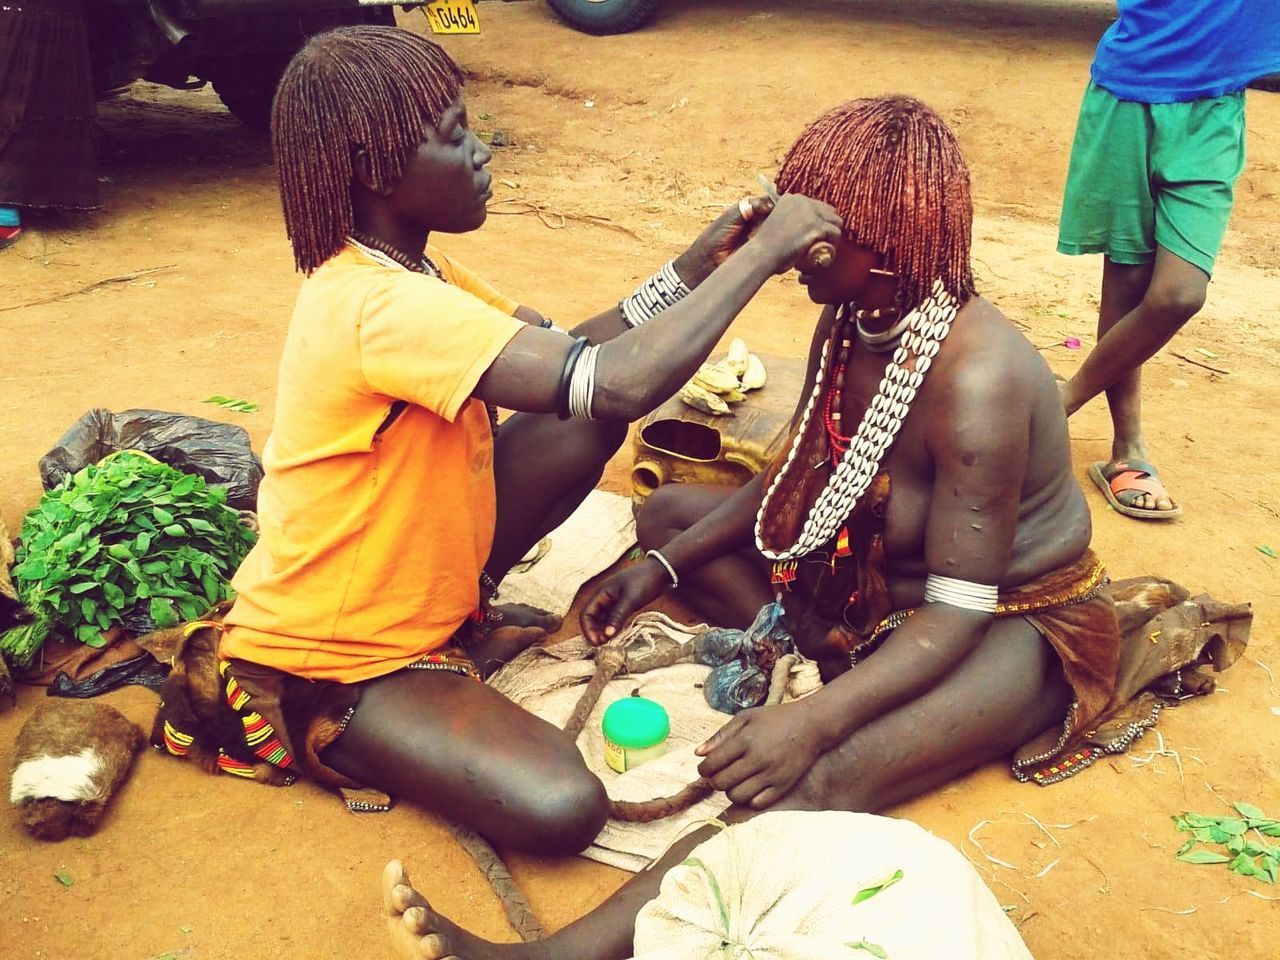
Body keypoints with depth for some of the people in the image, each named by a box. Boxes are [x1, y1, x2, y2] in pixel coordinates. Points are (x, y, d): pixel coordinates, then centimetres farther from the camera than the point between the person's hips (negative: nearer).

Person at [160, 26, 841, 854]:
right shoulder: (380, 305, -33)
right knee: (562, 809, -24)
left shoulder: (410, 267, 0)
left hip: (418, 585, 8)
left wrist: (697, 266, -11)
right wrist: (762, 252, -26)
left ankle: (464, 619, 10)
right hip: (328, 661, -8)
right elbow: (625, 384, -39)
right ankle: (308, 735, -1)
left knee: (588, 425, -1)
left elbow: (571, 355, 1)